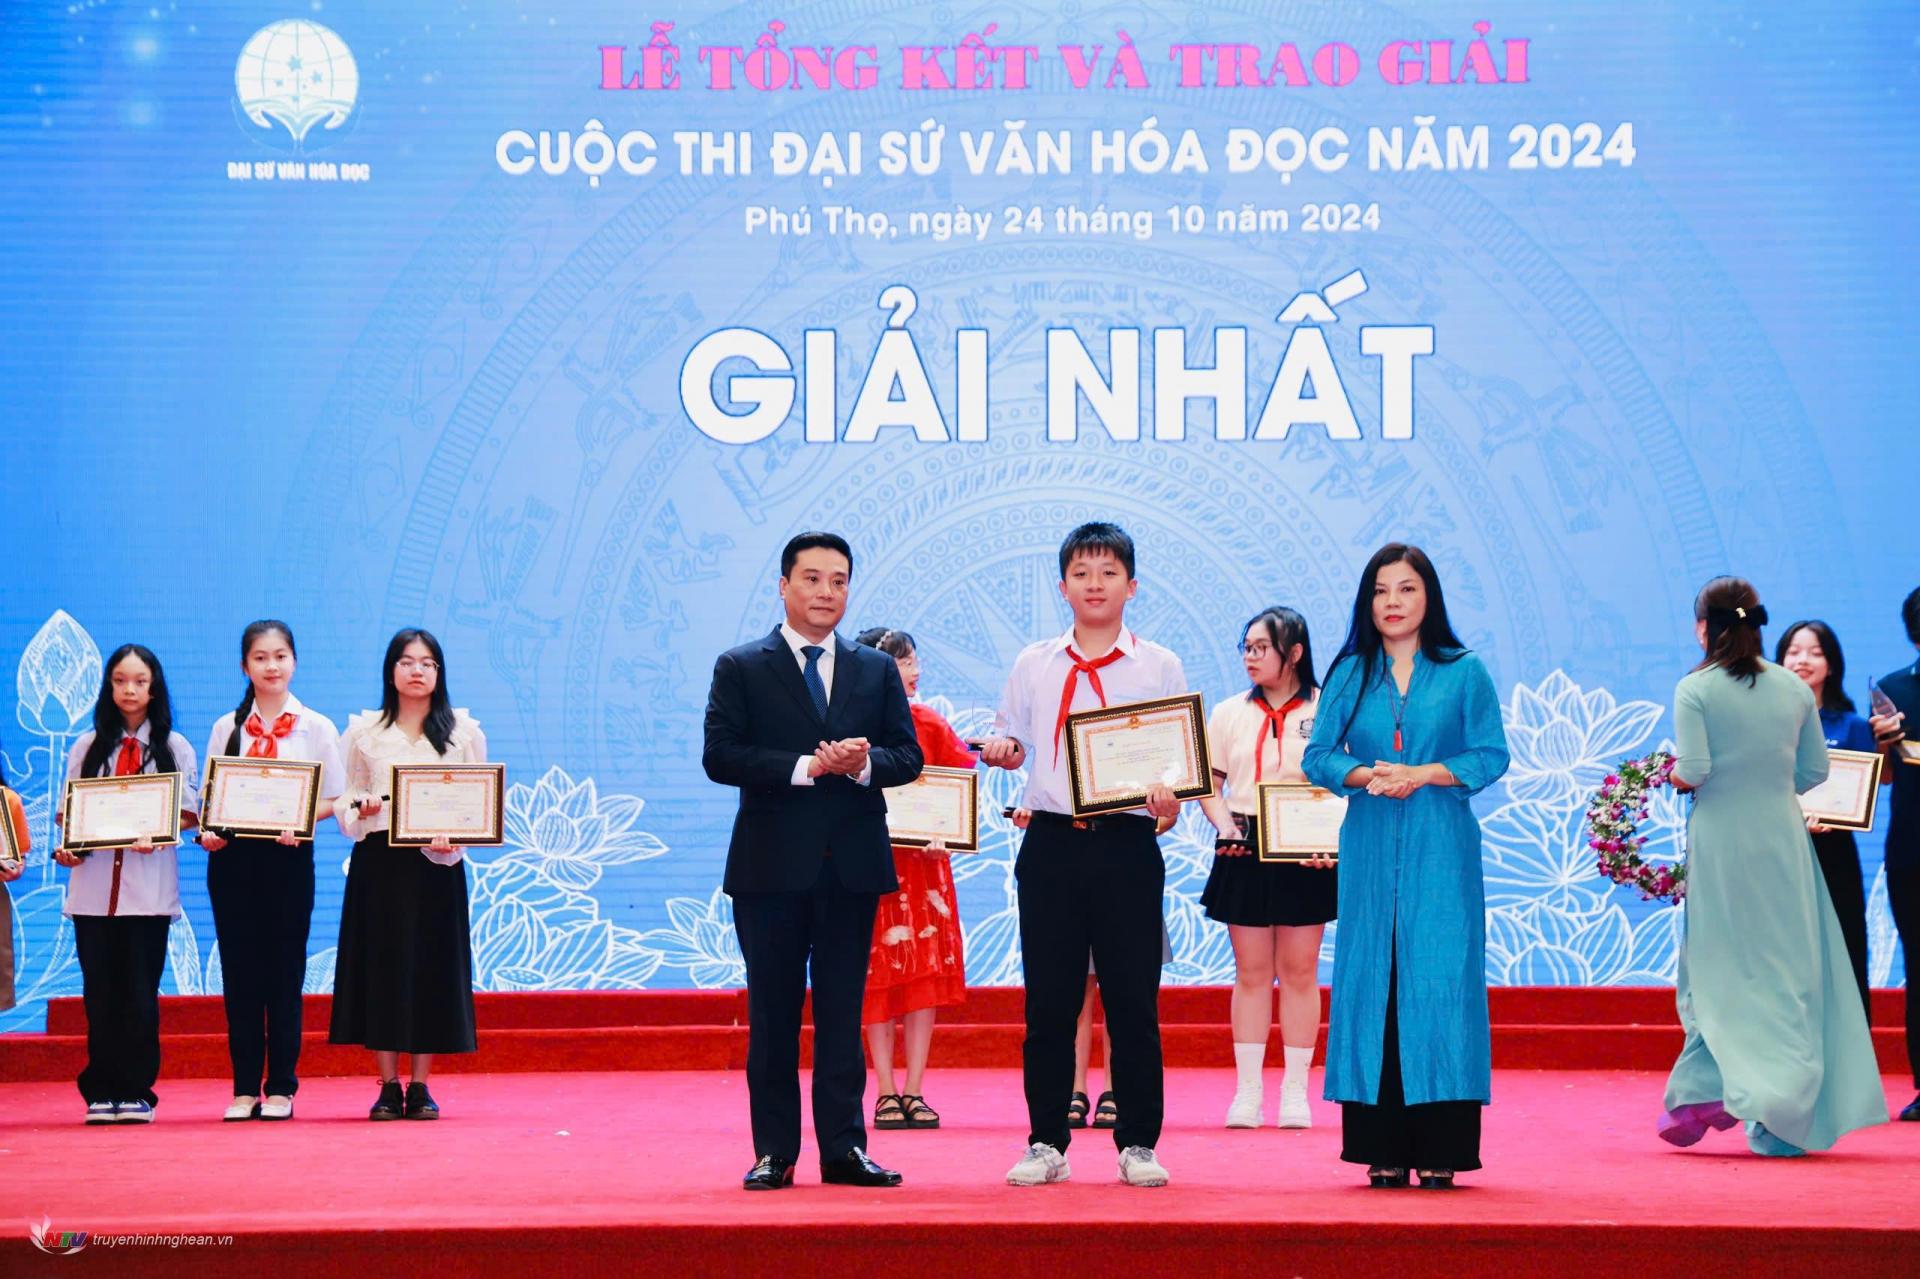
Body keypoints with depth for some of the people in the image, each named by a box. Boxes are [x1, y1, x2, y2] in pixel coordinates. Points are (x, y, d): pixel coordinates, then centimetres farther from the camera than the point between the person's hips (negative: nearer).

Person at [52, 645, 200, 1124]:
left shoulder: (175, 748, 9)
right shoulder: (87, 747, 14)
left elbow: (188, 811, 3)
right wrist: (66, 847, -7)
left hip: (148, 887, -2)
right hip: (93, 882, 2)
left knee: (140, 992, -2)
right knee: (100, 990, 1)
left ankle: (137, 1091, 2)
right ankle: (102, 1091, 6)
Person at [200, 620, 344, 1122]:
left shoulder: (316, 727, 5)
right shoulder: (227, 728, 10)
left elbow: (331, 799, 2)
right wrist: (208, 831, -10)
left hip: (288, 855, -2)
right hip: (233, 855, 2)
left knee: (285, 971, 1)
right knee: (240, 971, 2)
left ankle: (281, 1087, 6)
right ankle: (244, 1087, 7)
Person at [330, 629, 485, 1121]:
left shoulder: (463, 730, 7)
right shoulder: (363, 731, 8)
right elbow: (343, 800, 8)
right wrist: (360, 809, -14)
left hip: (437, 864, 0)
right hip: (379, 863, 0)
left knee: (433, 967, -1)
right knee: (382, 965, -1)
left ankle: (420, 1086, 7)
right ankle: (388, 1086, 6)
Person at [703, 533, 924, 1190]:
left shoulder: (878, 670, 12)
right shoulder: (740, 668, 2)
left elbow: (907, 755, 7)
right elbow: (720, 755, -8)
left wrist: (864, 763, -15)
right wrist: (805, 767, -17)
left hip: (852, 864, 2)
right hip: (771, 865, -2)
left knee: (843, 1011, 5)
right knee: (772, 1012, 3)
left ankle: (844, 1148, 7)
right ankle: (774, 1153, 8)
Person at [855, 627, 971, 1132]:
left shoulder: (929, 723, 7)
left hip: (924, 864, 3)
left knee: (927, 974, 0)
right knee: (877, 978, -1)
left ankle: (913, 1092, 5)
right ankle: (886, 1094, 4)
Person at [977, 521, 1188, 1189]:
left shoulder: (1160, 667, 5)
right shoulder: (1032, 665, 10)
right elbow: (1014, 743, 18)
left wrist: (1169, 798, -17)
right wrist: (1004, 750, -4)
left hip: (1126, 845, -2)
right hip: (1051, 843, 2)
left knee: (1133, 1000, 1)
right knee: (1048, 1001, 4)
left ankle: (1137, 1145, 10)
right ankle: (1046, 1144, 12)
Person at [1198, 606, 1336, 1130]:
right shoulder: (1229, 712, 10)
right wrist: (1223, 825, -7)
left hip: (1305, 852, -2)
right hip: (1244, 850, 3)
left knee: (1299, 971, 2)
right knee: (1251, 972, 4)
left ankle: (1295, 1092, 8)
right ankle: (1247, 1092, 7)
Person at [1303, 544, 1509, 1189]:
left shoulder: (1464, 673, 5)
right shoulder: (1349, 674, 11)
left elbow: (1491, 755, 0)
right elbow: (1317, 756, 6)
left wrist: (1422, 774, -12)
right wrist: (1368, 775, -12)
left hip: (1440, 851, -2)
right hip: (1370, 850, 2)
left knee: (1440, 981, -5)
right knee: (1372, 981, -1)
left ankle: (1439, 1149, -3)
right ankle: (1383, 1149, 2)